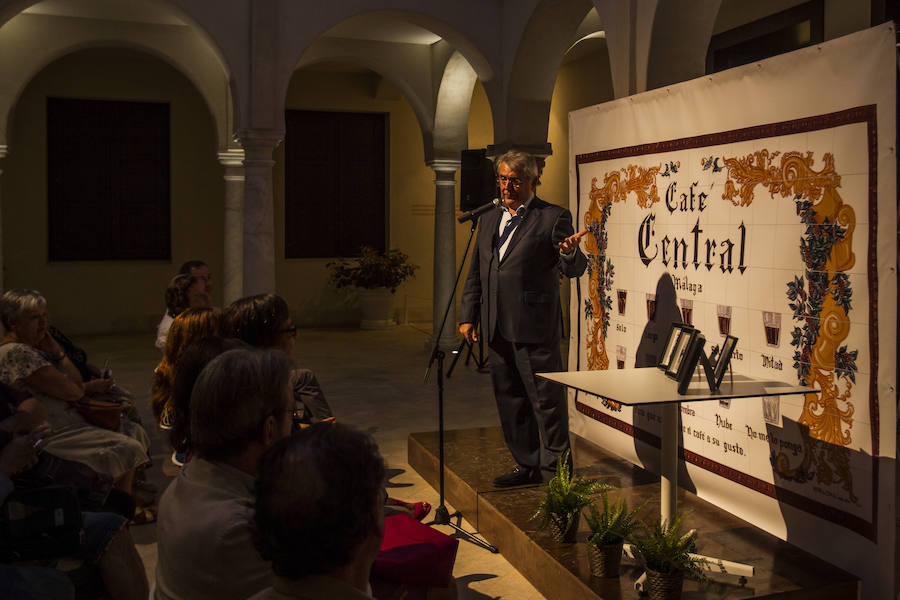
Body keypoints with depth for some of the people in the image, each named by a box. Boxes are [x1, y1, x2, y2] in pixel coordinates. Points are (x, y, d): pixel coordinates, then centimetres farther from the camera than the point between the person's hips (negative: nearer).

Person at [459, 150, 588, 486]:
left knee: (547, 401, -1)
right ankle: (527, 466, 28)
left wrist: (570, 252, -32)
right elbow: (476, 274, 19)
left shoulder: (553, 218, -3)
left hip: (535, 329, -7)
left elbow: (573, 270, -9)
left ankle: (554, 469, 12)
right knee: (510, 401, 15)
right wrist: (468, 316, 12)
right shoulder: (490, 220, 16)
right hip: (497, 331, 7)